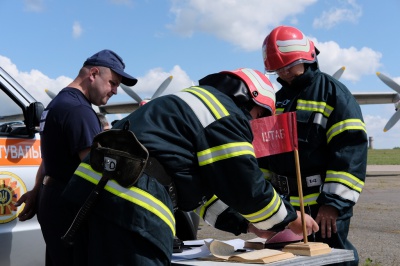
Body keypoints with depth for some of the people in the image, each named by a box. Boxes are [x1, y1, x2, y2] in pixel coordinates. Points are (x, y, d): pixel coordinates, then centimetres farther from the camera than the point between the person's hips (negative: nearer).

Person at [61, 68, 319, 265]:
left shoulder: (192, 104, 29)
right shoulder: (225, 115, -1)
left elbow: (202, 186, 32)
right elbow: (246, 186, -1)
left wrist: (245, 223, 32)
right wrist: (289, 217, 17)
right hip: (129, 205, -10)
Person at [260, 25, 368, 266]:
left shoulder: (332, 92, -6)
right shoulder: (278, 99, 15)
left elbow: (350, 150, -14)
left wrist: (335, 201, -19)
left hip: (324, 205, -7)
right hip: (285, 204, 7)